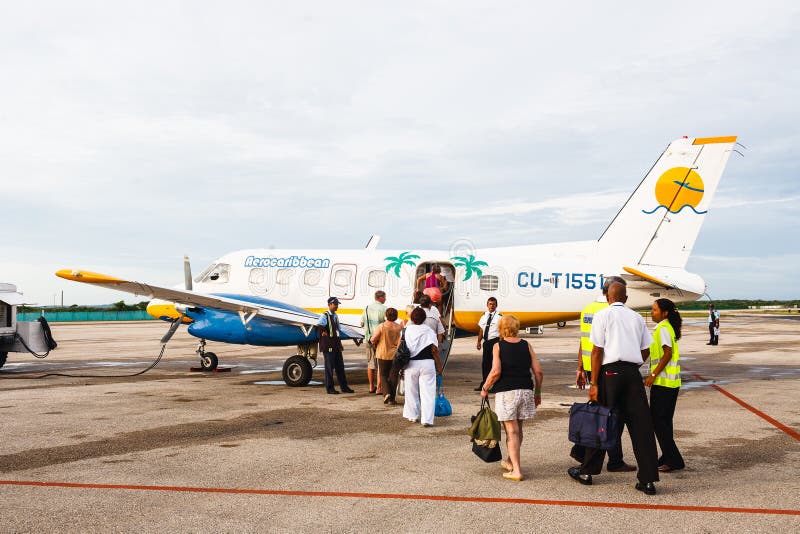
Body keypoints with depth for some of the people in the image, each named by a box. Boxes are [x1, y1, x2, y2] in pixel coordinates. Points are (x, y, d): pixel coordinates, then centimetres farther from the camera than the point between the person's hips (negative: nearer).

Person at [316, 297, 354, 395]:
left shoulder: (336, 316, 14)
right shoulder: (325, 316, -12)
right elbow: (319, 325, -32)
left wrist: (339, 342, 15)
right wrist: (325, 333, -19)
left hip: (336, 345, 8)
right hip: (328, 345, -8)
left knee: (340, 366, 11)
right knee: (329, 367, -1)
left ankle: (344, 386, 19)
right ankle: (329, 388, 7)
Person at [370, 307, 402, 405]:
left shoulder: (381, 326, -11)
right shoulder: (399, 328, -5)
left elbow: (373, 339, -12)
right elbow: (402, 342, -6)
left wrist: (373, 342, 9)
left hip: (383, 354, -2)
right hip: (395, 355, 2)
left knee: (383, 375, 11)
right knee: (393, 376, 9)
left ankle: (386, 393, -12)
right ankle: (392, 399, 10)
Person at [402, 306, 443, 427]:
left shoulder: (406, 330, 1)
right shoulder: (429, 331, -4)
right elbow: (434, 350, -7)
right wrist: (439, 366, 2)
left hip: (411, 364, 2)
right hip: (427, 363, -2)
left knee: (411, 391, 17)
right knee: (428, 392, -1)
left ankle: (413, 415, 28)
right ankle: (427, 419, -7)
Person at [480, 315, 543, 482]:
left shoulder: (498, 346, -4)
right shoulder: (526, 345, 6)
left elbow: (496, 372, -15)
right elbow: (538, 371, 4)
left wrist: (485, 388, -2)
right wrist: (537, 392, 15)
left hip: (506, 392, -4)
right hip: (526, 391, 4)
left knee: (511, 431, -1)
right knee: (518, 429, 19)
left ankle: (516, 470, -5)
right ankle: (510, 461, 36)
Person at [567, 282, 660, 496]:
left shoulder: (602, 315, -1)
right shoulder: (637, 317, 13)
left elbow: (597, 351, -7)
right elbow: (645, 351, 12)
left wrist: (594, 383, -7)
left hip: (610, 372, -3)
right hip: (633, 373, 4)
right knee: (641, 424, 4)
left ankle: (587, 471, 18)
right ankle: (648, 480, 4)